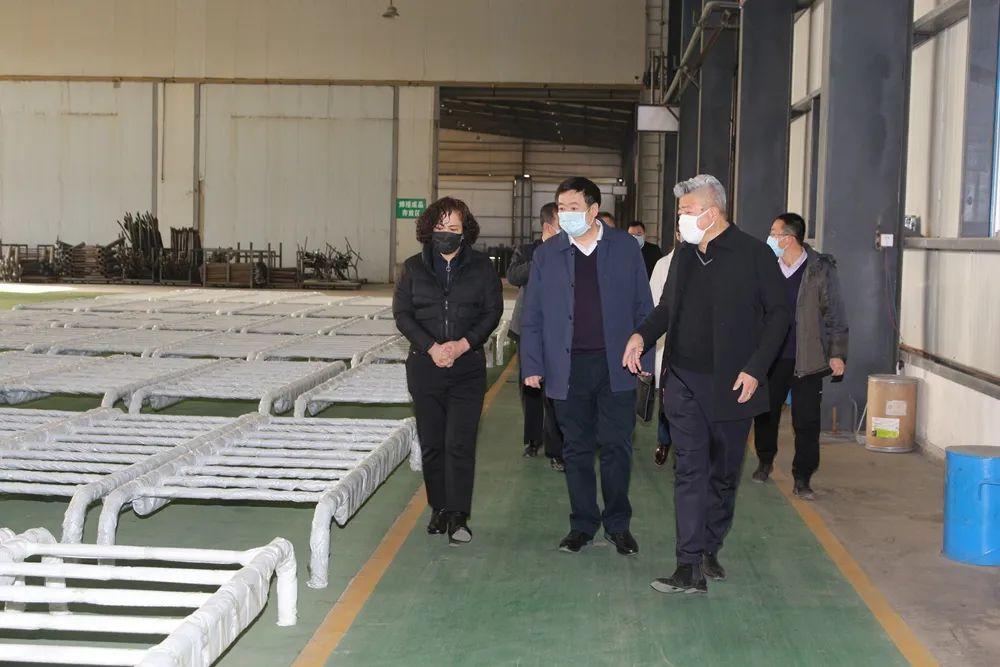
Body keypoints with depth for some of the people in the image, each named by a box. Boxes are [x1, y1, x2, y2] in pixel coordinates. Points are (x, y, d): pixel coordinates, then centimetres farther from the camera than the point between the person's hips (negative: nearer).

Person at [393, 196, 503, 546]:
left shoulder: (482, 267, 3)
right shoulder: (414, 267, 5)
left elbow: (493, 311, 1)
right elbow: (402, 313, 2)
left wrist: (464, 344, -13)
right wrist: (431, 347, -12)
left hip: (468, 366, -2)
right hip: (425, 365, 2)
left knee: (460, 443, -7)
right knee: (431, 443, 8)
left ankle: (458, 517, -2)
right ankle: (439, 509, 21)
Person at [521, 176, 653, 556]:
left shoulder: (625, 248, 4)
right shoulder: (546, 255, 6)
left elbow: (643, 308, 6)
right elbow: (532, 317, 7)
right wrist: (532, 366, -1)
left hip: (616, 366, -1)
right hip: (568, 368, 1)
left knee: (616, 447, 3)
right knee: (576, 450, 8)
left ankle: (618, 525, 17)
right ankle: (582, 524, 20)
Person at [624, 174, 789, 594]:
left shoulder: (753, 254, -7)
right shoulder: (684, 255, 10)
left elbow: (778, 314, -6)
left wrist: (756, 368, -14)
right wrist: (643, 336, 0)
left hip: (730, 386, -4)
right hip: (684, 382, 4)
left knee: (723, 473, 10)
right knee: (689, 471, -1)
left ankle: (709, 550, 26)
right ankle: (690, 567, -2)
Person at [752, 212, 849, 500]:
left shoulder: (821, 270, -6)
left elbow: (835, 314, -3)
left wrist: (837, 353, -7)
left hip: (807, 360, -4)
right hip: (772, 357, 4)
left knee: (806, 422, -2)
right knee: (765, 413, 14)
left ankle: (802, 480, 7)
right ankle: (765, 462, 36)